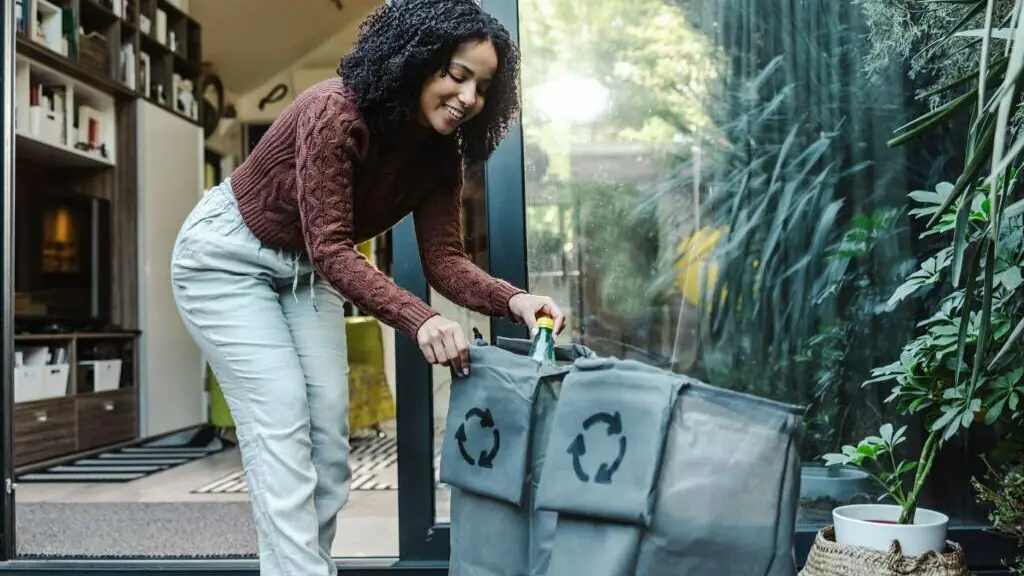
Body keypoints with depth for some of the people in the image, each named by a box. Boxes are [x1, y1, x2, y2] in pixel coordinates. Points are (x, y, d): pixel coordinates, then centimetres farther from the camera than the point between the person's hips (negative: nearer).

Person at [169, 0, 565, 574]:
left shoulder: (441, 152, -10)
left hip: (305, 269, 7)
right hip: (227, 257, -7)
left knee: (329, 429, 2)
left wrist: (512, 299, -34)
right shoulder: (336, 112, -32)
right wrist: (418, 319, -49)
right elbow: (329, 248, -37)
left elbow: (444, 258, -14)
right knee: (282, 429, -13)